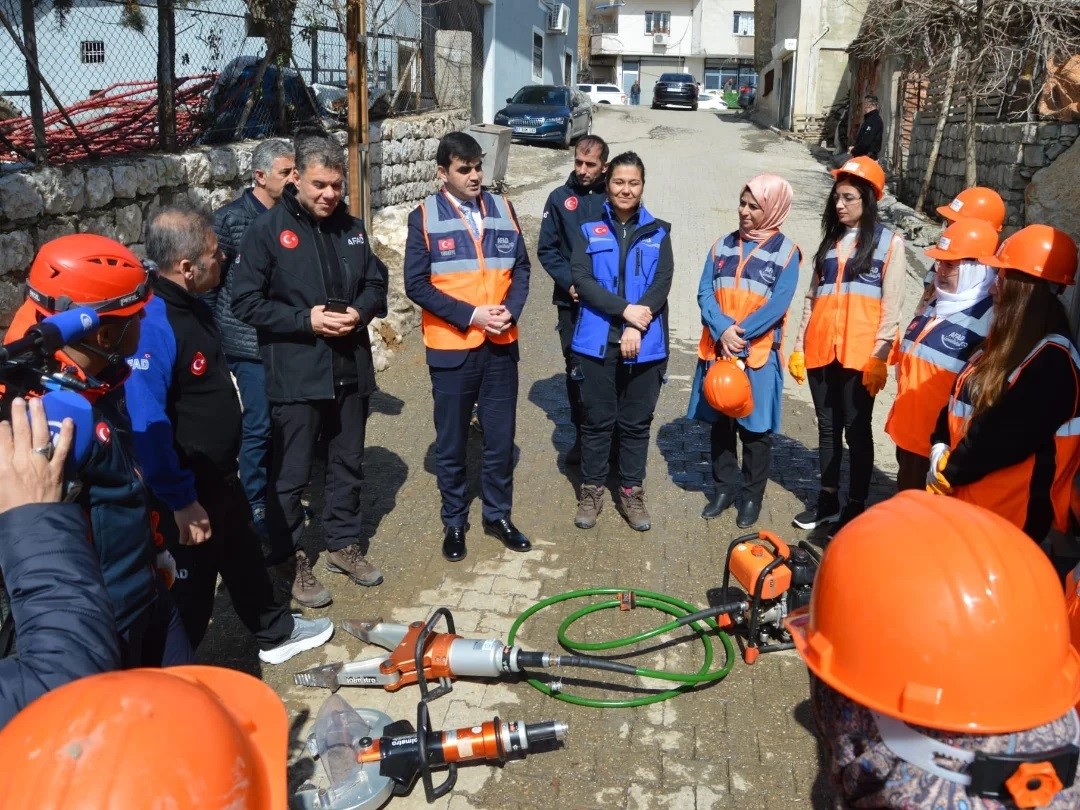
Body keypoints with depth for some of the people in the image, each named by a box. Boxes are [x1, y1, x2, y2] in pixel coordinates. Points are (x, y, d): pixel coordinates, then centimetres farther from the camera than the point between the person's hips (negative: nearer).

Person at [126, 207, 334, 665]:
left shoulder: (193, 307, 3)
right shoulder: (153, 325, -29)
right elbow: (148, 425, -30)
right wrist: (181, 502, -25)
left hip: (220, 475, 9)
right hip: (187, 492, -9)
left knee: (244, 558, 25)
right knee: (191, 590, 8)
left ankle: (276, 633, 45)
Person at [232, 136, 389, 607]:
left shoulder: (351, 228, 8)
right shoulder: (267, 230, -8)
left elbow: (376, 282, 14)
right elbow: (246, 302, -11)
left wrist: (361, 311, -8)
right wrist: (306, 320, -20)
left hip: (351, 369, 5)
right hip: (295, 374, -5)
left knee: (348, 464, 16)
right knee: (290, 474, 4)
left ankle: (343, 542, 34)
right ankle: (288, 558, 22)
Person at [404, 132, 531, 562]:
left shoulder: (502, 209, 6)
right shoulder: (424, 217, -5)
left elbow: (521, 267, 9)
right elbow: (416, 284, -9)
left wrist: (511, 310, -10)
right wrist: (470, 315, -16)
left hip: (501, 345, 3)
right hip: (451, 347, -3)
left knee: (501, 436, 11)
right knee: (451, 441, 8)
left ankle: (498, 515, 28)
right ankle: (454, 522, 25)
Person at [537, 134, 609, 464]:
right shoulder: (560, 198, 2)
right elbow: (546, 249, 3)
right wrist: (569, 282, -9)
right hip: (571, 301, 2)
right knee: (576, 370, 8)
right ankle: (582, 434, 22)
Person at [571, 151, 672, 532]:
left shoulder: (657, 233, 7)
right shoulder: (590, 230, 5)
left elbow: (662, 283, -4)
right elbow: (581, 278, -7)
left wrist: (637, 327, -17)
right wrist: (625, 310, -18)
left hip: (645, 343, 1)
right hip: (598, 340, -1)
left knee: (636, 422, 9)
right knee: (598, 419, 7)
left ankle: (632, 492, 23)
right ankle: (591, 490, 21)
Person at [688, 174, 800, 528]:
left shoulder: (786, 251, -3)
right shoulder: (723, 244, 7)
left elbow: (778, 305, -12)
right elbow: (705, 292, 0)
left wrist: (740, 335, -18)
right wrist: (723, 330, -16)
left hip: (759, 352, -4)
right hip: (718, 348, 4)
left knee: (755, 426, 5)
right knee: (720, 421, 11)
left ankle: (753, 496, 19)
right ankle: (724, 488, 26)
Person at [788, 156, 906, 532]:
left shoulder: (889, 242, 1)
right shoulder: (830, 240, 17)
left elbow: (891, 307, -5)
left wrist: (879, 357, -13)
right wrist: (799, 346, 10)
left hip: (860, 353, -5)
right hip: (821, 350, 5)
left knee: (857, 430, 2)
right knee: (828, 427, 12)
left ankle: (855, 506, 13)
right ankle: (828, 500, 22)